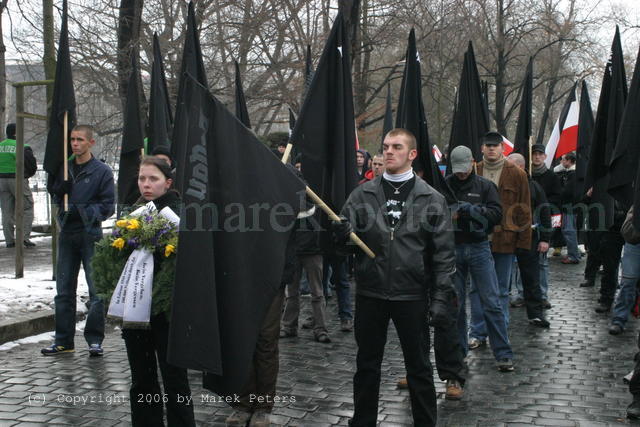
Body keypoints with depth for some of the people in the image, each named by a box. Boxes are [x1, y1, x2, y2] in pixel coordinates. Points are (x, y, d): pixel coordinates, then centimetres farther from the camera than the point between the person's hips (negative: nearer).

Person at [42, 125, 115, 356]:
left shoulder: (102, 171, -3)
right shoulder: (64, 168, 11)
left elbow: (108, 206, -5)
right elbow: (53, 194, 15)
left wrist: (80, 211, -15)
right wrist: (61, 187, -7)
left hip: (91, 236, -5)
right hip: (67, 235, 5)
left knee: (96, 290, -3)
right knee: (64, 290, 9)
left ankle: (95, 339, 5)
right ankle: (63, 340, 16)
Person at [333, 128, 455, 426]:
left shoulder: (431, 199, -2)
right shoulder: (362, 194, 3)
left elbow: (443, 254, -2)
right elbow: (347, 242, 2)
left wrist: (440, 298, -7)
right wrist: (342, 236, -21)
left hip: (411, 296, -2)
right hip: (370, 294, 2)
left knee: (419, 367, 9)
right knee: (367, 365, 13)